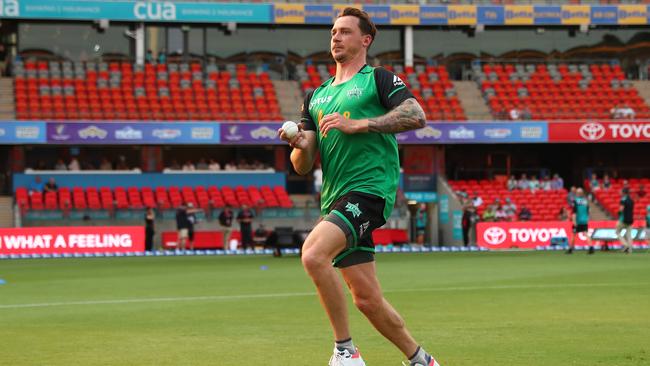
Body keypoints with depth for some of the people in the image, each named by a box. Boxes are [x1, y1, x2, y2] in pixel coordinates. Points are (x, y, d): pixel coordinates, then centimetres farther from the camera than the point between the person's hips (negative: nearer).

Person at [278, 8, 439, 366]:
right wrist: (299, 144, -8)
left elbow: (417, 115, -14)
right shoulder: (316, 97, 21)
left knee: (313, 253, -29)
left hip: (369, 189, -7)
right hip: (336, 199, 7)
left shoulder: (378, 79, 3)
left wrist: (358, 125, -17)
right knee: (367, 299, 6)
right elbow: (303, 166, 16)